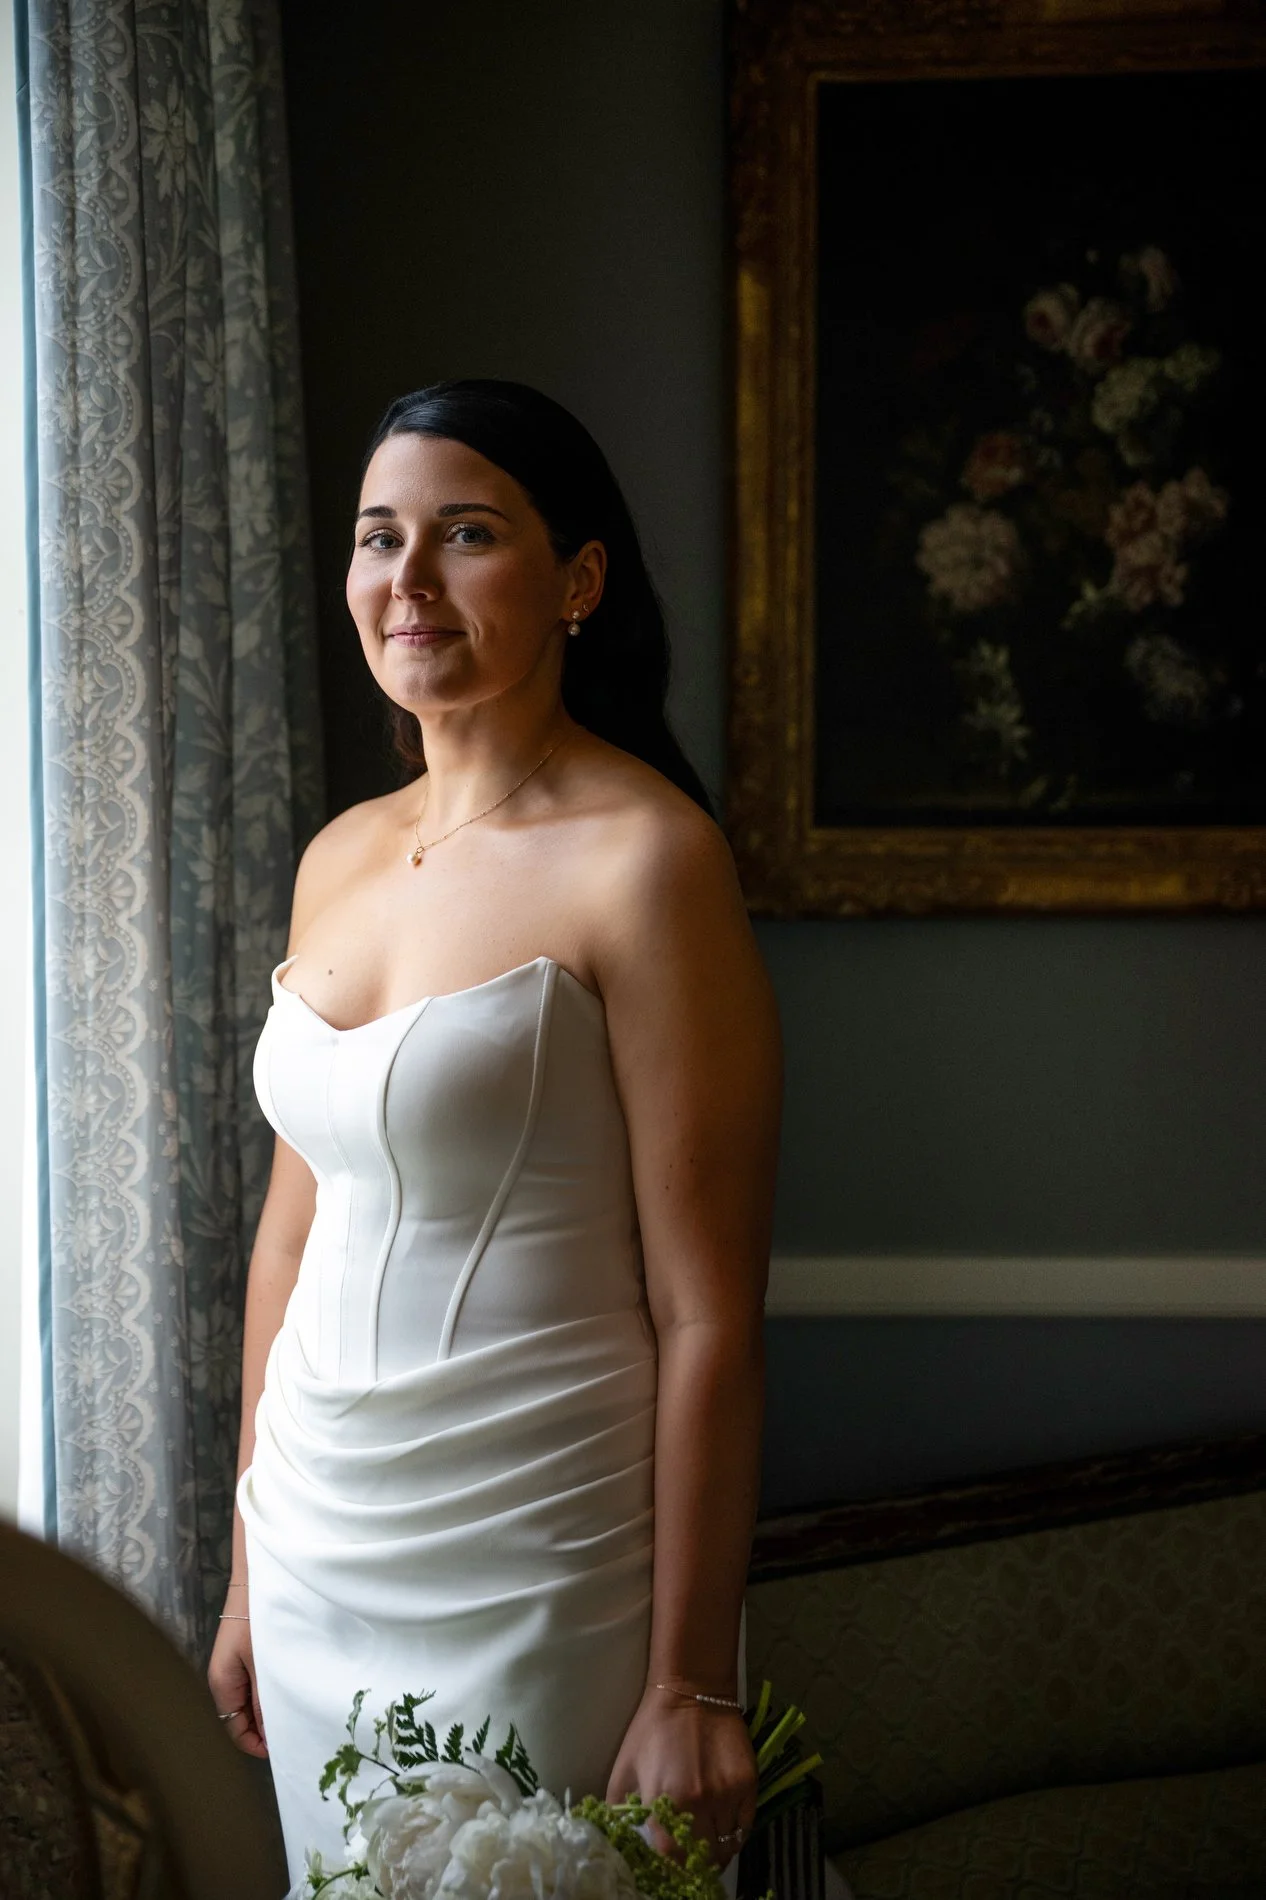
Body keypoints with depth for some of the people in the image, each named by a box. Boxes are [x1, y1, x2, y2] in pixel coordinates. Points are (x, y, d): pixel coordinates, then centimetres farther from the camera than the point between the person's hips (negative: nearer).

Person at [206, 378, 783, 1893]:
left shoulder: (643, 859, -14)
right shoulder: (340, 858, 7)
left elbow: (707, 1313, -16)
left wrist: (690, 1686, -16)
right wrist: (248, 1575, 15)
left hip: (534, 1583, -6)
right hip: (317, 1553, 7)